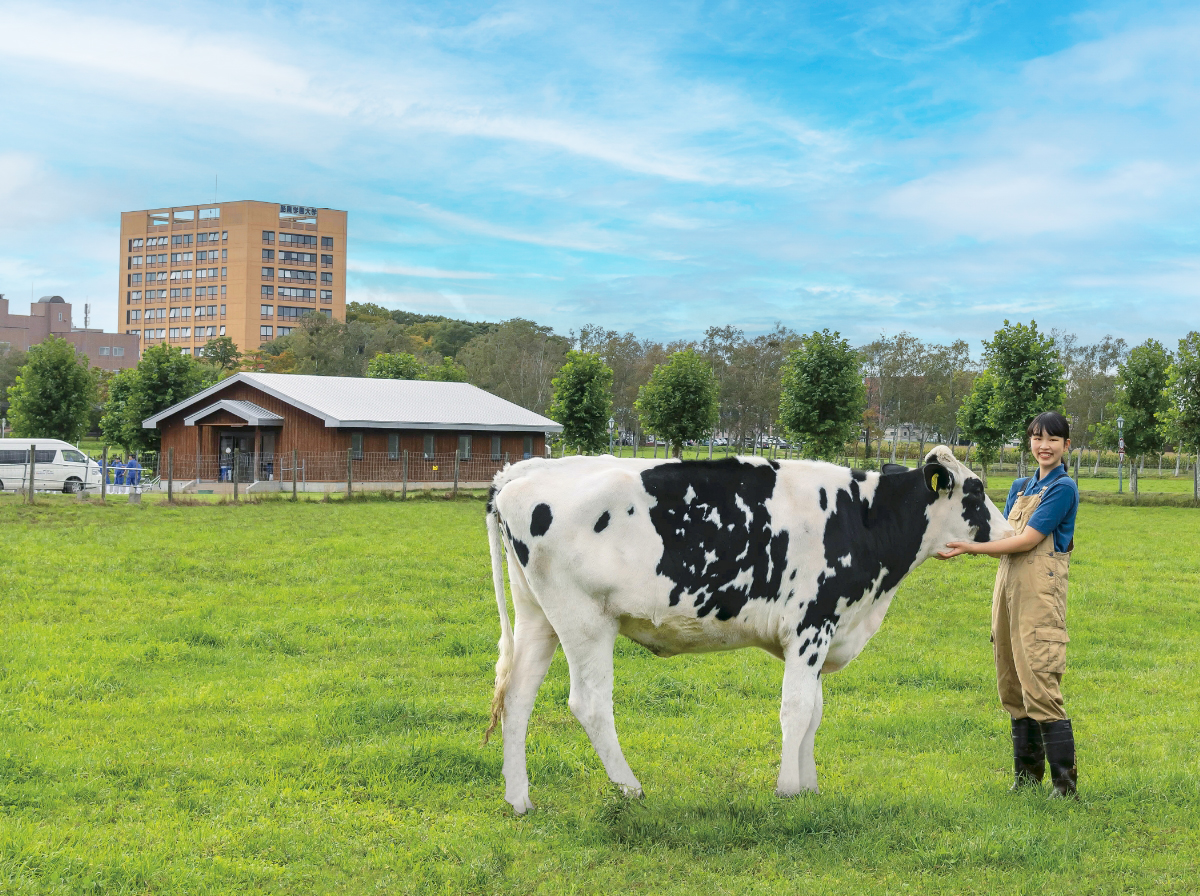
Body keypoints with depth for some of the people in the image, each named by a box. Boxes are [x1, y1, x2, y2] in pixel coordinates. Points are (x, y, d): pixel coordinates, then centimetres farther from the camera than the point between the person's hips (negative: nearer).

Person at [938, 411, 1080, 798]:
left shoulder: (1063, 488, -5)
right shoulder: (1020, 487, 18)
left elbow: (1028, 540, -12)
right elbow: (1006, 540, 11)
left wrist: (973, 547, -13)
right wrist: (969, 546, -7)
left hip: (1040, 591, -8)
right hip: (1008, 584, 8)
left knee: (1039, 683, -14)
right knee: (1013, 685, 10)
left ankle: (1065, 780, -10)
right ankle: (1026, 775, 19)